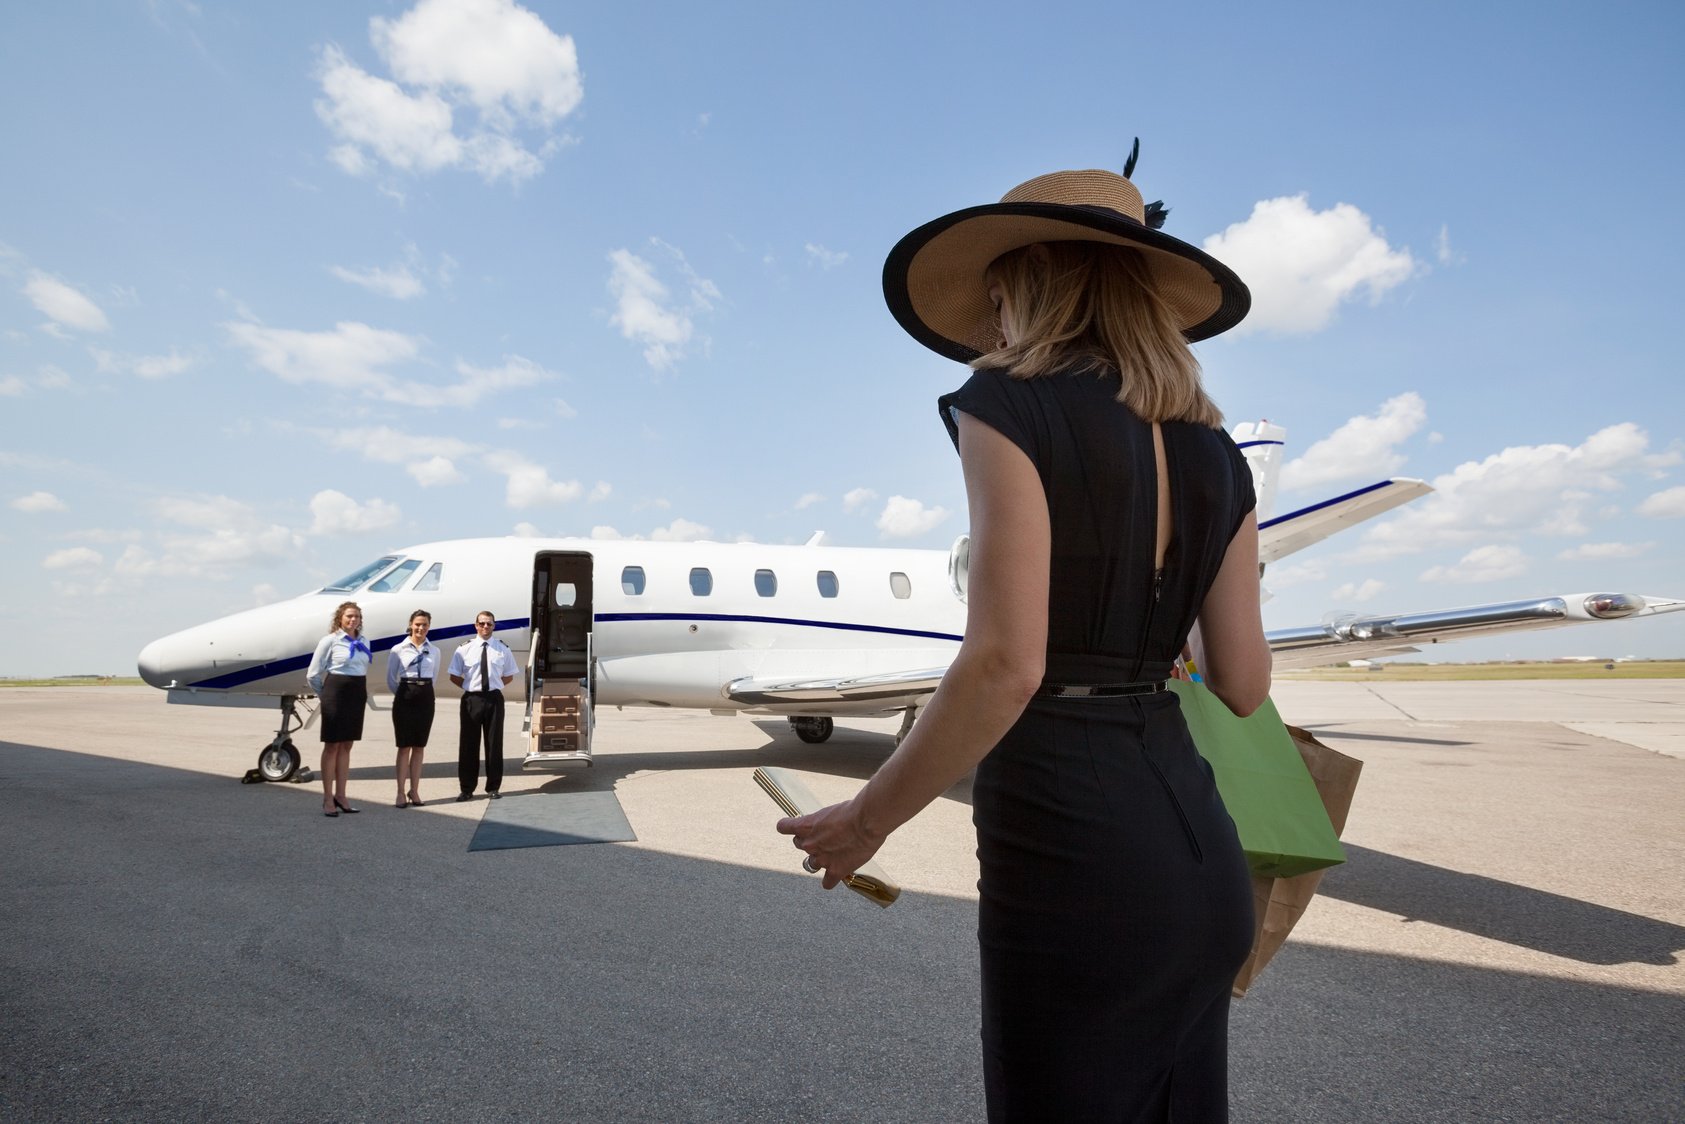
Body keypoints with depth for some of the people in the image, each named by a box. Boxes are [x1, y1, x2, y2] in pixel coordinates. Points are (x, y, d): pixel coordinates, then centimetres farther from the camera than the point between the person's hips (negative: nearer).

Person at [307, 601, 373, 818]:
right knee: (332, 745, 2)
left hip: (357, 694, 5)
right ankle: (328, 799, 9)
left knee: (346, 746, 10)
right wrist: (325, 696, 6)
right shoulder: (330, 640, -7)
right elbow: (313, 674, -3)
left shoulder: (364, 642, 9)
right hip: (336, 693, -5)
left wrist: (365, 694, 10)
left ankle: (340, 796, 17)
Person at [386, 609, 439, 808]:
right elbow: (390, 679, 4)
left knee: (419, 746, 7)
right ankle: (401, 792, 7)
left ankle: (415, 791, 15)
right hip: (405, 698, -3)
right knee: (404, 747, 0)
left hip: (426, 698, 3)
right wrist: (403, 694, 9)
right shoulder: (398, 649, -2)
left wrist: (424, 691, 11)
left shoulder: (434, 651, 7)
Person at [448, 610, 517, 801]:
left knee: (494, 743, 5)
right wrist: (469, 686, -1)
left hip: (494, 698, 1)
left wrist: (495, 685, 3)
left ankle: (493, 787, 16)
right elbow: (454, 676, 8)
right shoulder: (464, 649, 2)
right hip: (472, 699, -1)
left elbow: (509, 676, 13)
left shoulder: (502, 649, 5)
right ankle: (467, 789, 13)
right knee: (468, 744, 3)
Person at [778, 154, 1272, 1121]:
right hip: (1201, 861, 8)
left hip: (1070, 861, -7)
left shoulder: (1011, 408, -11)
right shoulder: (1214, 452, 9)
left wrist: (866, 820, -7)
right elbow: (1244, 685, 8)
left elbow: (1006, 667, -20)